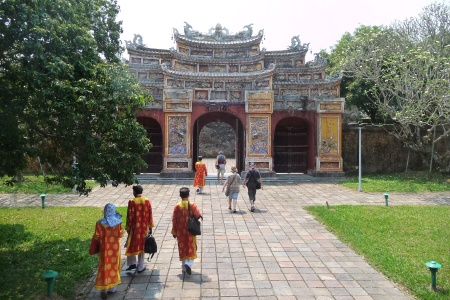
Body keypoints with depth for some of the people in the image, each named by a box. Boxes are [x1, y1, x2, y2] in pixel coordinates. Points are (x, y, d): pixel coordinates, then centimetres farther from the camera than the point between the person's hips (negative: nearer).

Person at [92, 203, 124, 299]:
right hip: (115, 248, 1)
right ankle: (112, 287, 26)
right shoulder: (118, 222, -12)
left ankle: (104, 289, 6)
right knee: (114, 266, 15)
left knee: (104, 268, 9)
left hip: (104, 249, -1)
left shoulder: (100, 223, -13)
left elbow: (96, 237, -9)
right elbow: (120, 235, -5)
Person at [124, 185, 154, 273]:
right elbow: (150, 215, -1)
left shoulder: (132, 202, -13)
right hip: (144, 227, 3)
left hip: (135, 227, -2)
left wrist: (128, 228, 0)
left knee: (131, 245, 17)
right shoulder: (147, 201, -5)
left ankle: (132, 263, 14)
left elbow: (129, 216, -10)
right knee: (141, 246, 10)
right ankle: (140, 267, 16)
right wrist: (150, 227, 10)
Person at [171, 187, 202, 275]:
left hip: (180, 232, 2)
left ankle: (184, 267, 21)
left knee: (182, 249, 15)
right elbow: (198, 216, -17)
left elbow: (174, 221, -3)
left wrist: (174, 232, 6)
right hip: (190, 232, -2)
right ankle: (188, 264, -14)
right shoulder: (192, 205, -12)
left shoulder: (177, 207, -7)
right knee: (191, 249, 8)